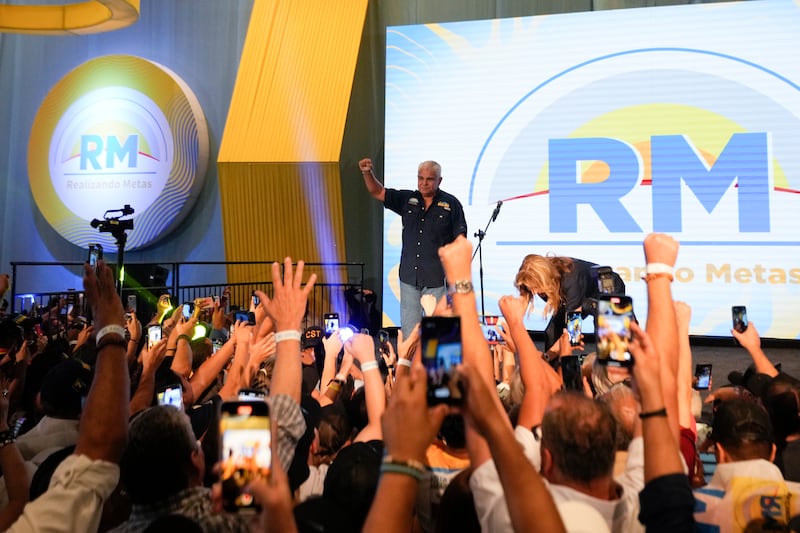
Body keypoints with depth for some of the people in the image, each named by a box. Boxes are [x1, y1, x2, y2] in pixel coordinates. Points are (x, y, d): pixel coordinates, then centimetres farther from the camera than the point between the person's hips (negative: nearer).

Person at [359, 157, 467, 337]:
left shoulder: (451, 204, -1)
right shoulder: (407, 200, 9)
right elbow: (378, 192, 9)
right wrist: (368, 173, -9)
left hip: (436, 280, -4)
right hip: (409, 277, 4)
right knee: (408, 328, 10)